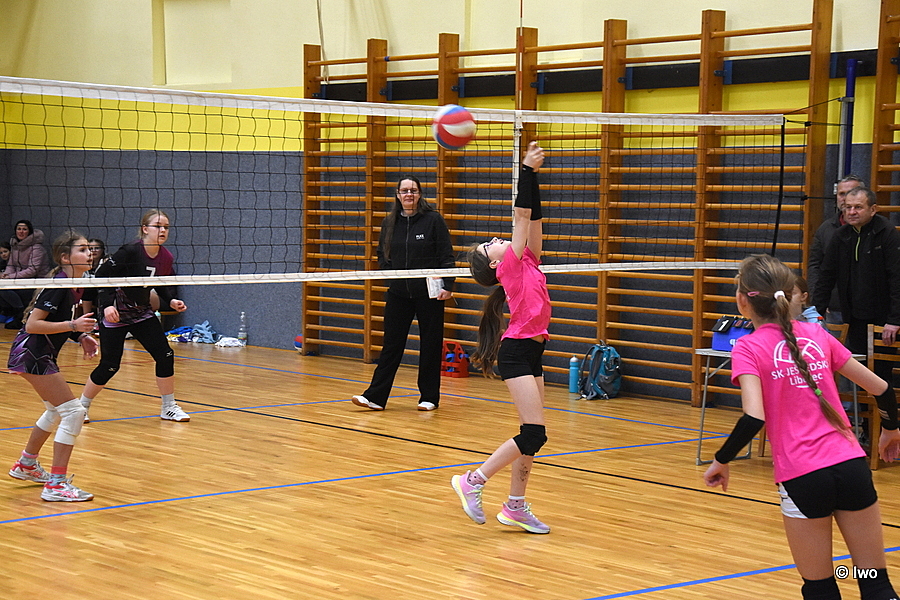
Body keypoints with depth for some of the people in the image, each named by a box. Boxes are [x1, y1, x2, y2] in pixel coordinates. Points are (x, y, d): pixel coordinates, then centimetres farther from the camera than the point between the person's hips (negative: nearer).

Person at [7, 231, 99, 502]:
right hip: (31, 354, -10)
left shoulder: (74, 285, 7)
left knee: (56, 410, 26)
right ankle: (56, 484, -10)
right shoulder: (58, 285, -20)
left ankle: (26, 465, 44)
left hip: (39, 354, 10)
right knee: (73, 411, -12)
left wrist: (81, 337, 5)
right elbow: (32, 325, -23)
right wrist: (73, 325, -27)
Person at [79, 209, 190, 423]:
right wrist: (107, 304, -29)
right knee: (109, 365, -5)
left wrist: (171, 301, -6)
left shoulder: (166, 258, -4)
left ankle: (168, 408, 12)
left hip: (142, 313, 6)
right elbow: (101, 275, -20)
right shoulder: (130, 251, -23)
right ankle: (81, 407, 16)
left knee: (165, 356, -3)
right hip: (115, 314, -6)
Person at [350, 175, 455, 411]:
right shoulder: (390, 222, 6)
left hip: (428, 294, -3)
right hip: (398, 294, 3)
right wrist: (389, 270, 1)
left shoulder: (434, 220, -5)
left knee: (430, 345, 5)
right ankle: (376, 396, 1)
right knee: (391, 345, 2)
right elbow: (382, 254, 18)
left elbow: (447, 256, -6)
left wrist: (448, 286, -14)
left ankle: (429, 397, 14)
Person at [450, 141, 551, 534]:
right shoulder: (511, 264, -4)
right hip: (517, 350, -8)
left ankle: (515, 506, 15)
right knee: (533, 434, -12)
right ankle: (473, 481, -3)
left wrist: (533, 176, 5)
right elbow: (521, 214, -9)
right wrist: (527, 170, -12)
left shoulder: (527, 262, 16)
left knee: (532, 435, 9)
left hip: (531, 351, 8)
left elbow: (532, 217, 10)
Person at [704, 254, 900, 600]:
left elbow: (754, 418, -17)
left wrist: (721, 461, -2)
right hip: (852, 465, 4)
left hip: (803, 478, -4)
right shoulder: (816, 335, 10)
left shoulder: (749, 348, -3)